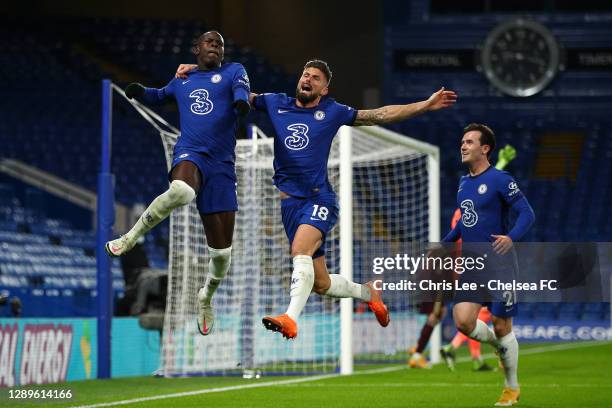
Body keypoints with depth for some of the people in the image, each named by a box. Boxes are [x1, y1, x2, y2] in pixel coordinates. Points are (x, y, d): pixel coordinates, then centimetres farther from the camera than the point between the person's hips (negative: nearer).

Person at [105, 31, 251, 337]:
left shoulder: (233, 71, 13)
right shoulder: (182, 81, 22)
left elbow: (240, 87, -9)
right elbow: (160, 96, 40)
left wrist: (241, 101, -34)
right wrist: (140, 92, 17)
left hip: (222, 165, 0)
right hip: (190, 154, 0)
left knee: (222, 249, 2)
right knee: (181, 191, -41)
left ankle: (206, 297, 31)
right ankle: (131, 237, -23)